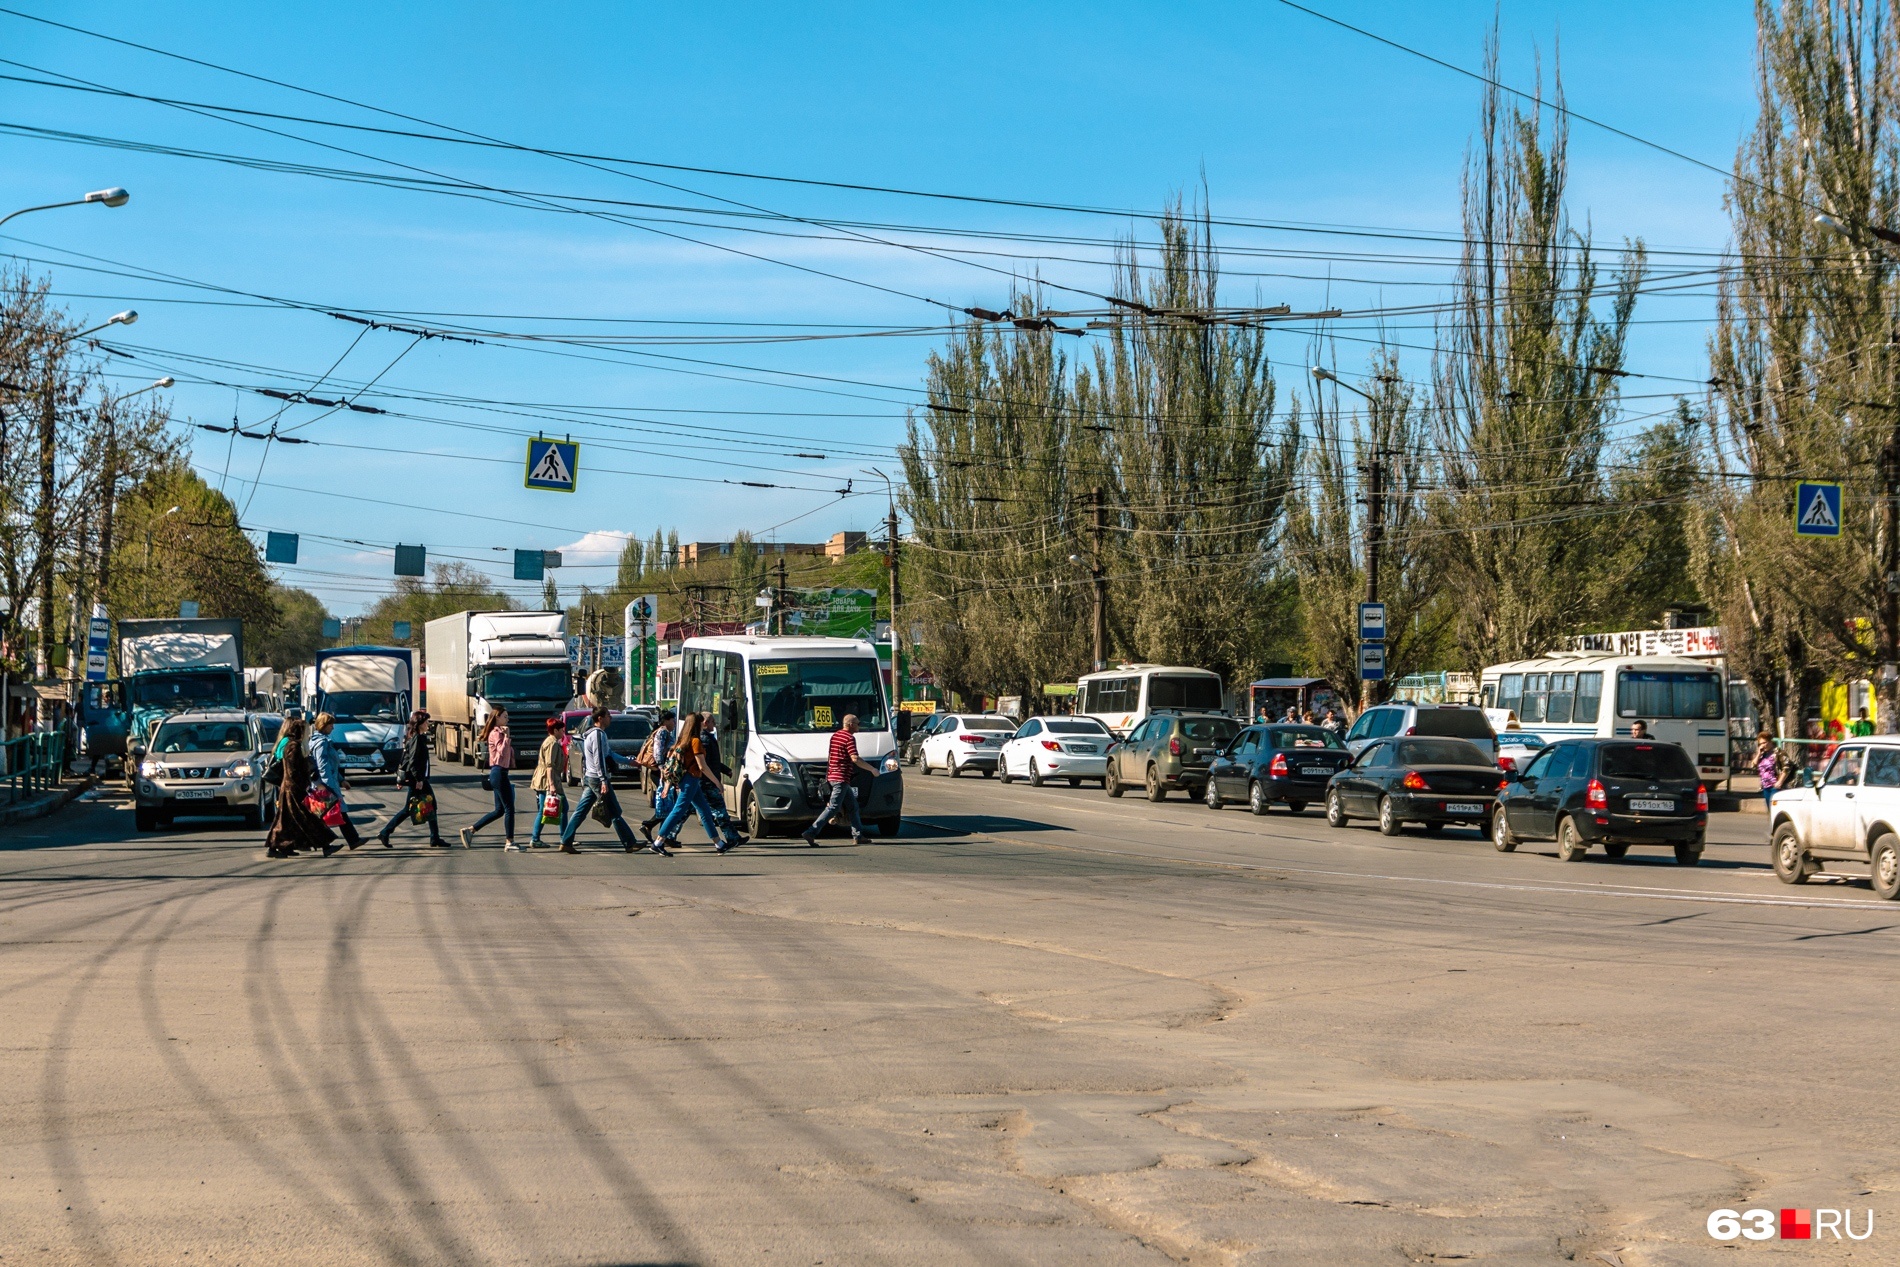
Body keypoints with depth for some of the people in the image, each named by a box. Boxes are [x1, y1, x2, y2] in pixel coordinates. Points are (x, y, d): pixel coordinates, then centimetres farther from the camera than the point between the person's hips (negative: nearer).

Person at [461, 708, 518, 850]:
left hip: (498, 773, 10)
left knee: (499, 810, 12)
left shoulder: (499, 732, 19)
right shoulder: (496, 733, -10)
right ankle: (509, 842, -3)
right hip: (499, 773, -10)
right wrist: (506, 736, -21)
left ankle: (469, 830, 14)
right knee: (509, 809, -6)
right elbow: (502, 752, -23)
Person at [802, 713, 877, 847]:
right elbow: (855, 759, -21)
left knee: (853, 806, 15)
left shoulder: (835, 735, 15)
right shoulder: (849, 738, -13)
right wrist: (872, 769, -12)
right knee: (833, 807, -10)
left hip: (832, 775, 10)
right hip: (841, 778, -10)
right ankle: (811, 832, -15)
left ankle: (858, 835, 18)